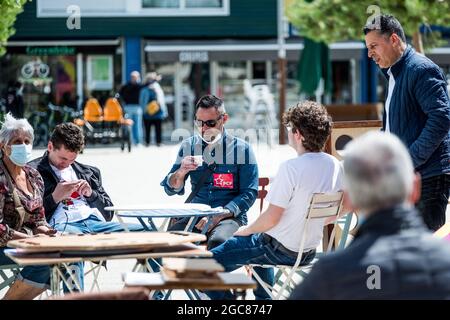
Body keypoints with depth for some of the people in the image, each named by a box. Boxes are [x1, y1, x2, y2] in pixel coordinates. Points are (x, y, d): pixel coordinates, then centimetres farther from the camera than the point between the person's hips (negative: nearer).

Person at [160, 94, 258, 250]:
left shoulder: (241, 149, 1)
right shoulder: (188, 146, 11)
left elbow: (249, 193, -2)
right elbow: (170, 189, 12)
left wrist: (219, 216, -15)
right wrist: (181, 172, -11)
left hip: (230, 218, -3)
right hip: (196, 217, 3)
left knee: (218, 242, -37)